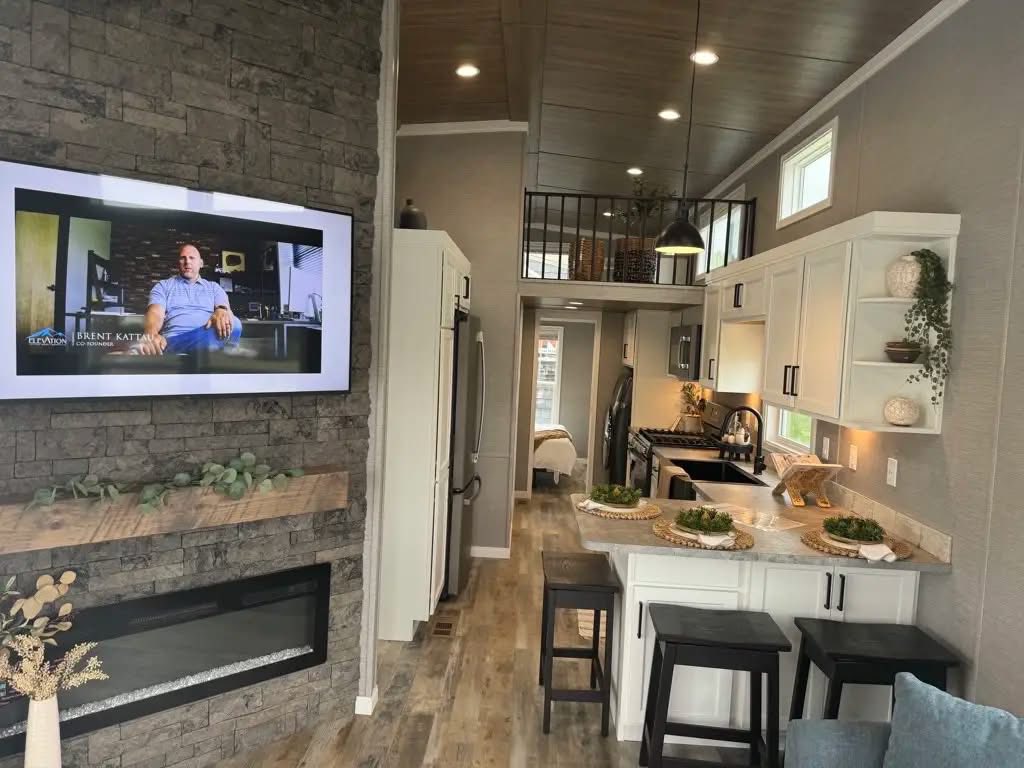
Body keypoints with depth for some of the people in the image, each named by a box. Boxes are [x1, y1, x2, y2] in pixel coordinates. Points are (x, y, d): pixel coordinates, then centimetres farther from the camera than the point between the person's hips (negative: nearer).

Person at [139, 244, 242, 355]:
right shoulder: (163, 286, 21)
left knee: (233, 324, -35)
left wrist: (221, 311, -24)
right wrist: (151, 335, -24)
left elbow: (224, 307, 6)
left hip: (208, 340, 2)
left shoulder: (214, 287, 25)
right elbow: (155, 313, 3)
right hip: (174, 342, -2)